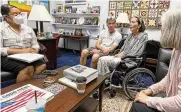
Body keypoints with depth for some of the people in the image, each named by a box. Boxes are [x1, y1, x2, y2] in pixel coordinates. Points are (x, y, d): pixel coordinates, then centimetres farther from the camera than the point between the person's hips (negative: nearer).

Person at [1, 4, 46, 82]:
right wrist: (20, 51, -19)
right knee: (29, 69, -33)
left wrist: (34, 51, -10)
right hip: (8, 58, -4)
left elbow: (35, 44, 13)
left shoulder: (27, 28, 13)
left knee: (42, 66, -25)